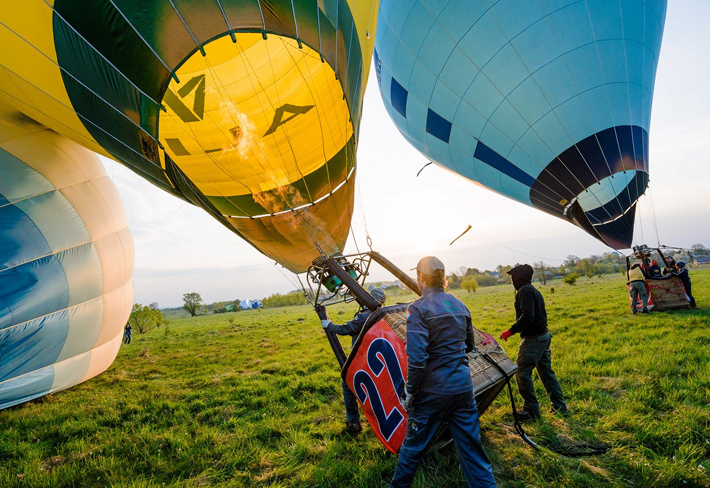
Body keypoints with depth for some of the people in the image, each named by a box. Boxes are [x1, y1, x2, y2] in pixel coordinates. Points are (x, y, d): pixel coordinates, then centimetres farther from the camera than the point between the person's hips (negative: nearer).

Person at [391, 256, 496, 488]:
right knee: (471, 446, 15)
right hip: (463, 388, 5)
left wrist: (409, 393, -11)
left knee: (414, 444, 16)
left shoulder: (418, 308, -17)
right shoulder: (459, 305, 4)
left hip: (432, 391, -5)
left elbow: (416, 358, -23)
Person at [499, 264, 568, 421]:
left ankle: (531, 410, 3)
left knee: (522, 372, -3)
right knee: (546, 371, 17)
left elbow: (527, 317, -26)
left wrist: (510, 331, -22)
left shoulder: (524, 291, -16)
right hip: (544, 336, 10)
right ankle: (559, 406, 24)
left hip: (533, 339, -10)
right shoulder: (534, 290, 16)